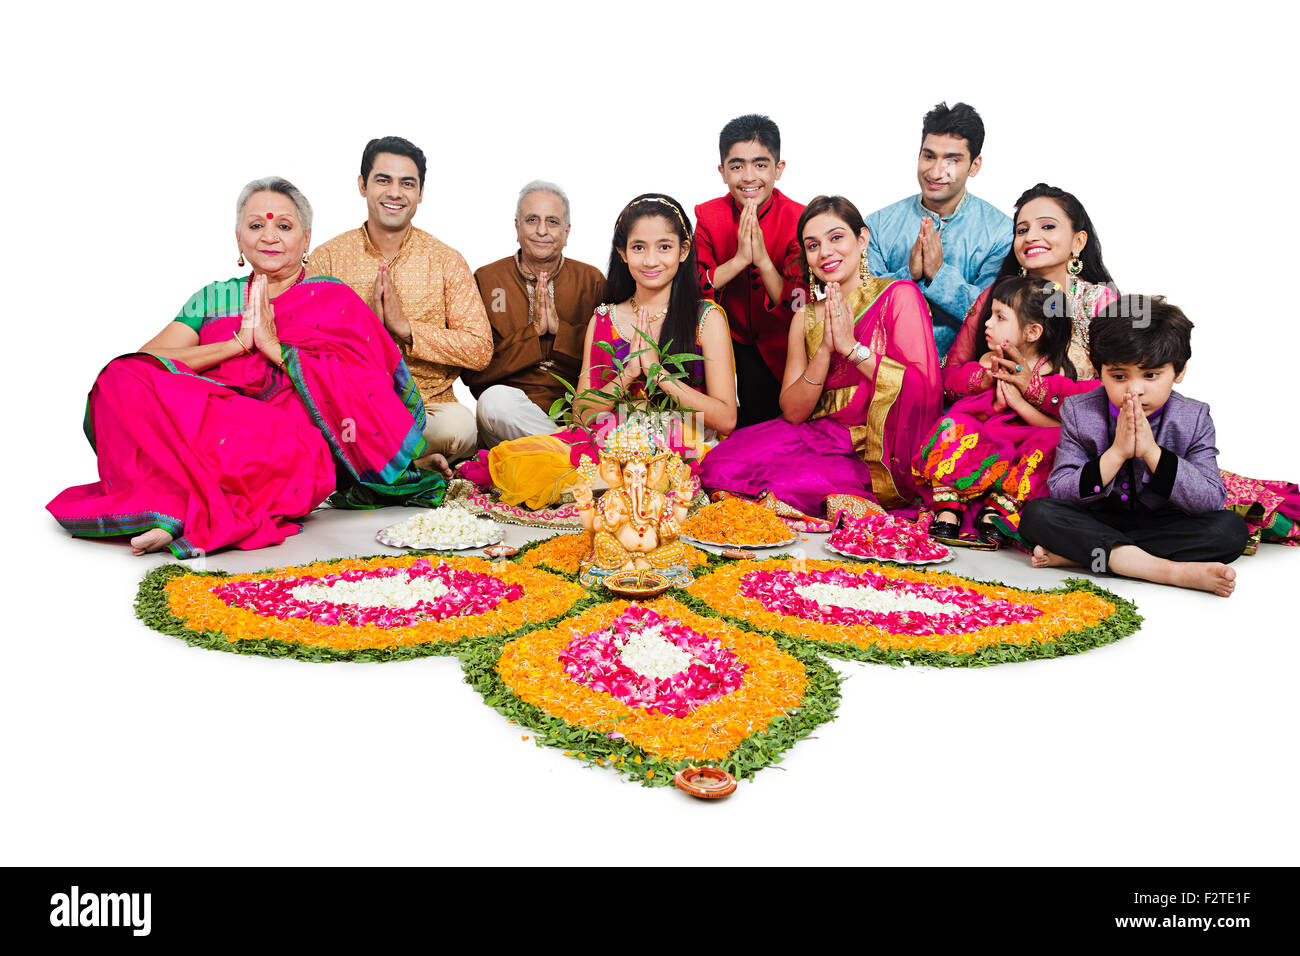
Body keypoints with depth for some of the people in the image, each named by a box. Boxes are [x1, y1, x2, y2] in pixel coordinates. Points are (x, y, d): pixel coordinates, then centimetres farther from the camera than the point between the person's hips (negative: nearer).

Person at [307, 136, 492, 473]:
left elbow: (480, 350, -2)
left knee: (459, 423, -34)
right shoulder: (327, 258, 7)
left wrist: (404, 326, -11)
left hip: (427, 409, 1)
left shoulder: (447, 261, 6)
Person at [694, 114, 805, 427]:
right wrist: (739, 259, -26)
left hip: (778, 347, -1)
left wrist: (763, 260, -29)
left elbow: (798, 309, -16)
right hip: (729, 340, 1)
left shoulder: (798, 220, -10)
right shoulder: (709, 216, -4)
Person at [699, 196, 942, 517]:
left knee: (782, 484, -30)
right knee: (721, 465, -19)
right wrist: (825, 350, -11)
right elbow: (792, 412, 3)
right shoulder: (807, 319, 11)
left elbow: (925, 385, -15)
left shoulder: (898, 296, -3)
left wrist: (851, 347, -15)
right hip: (822, 439, 5)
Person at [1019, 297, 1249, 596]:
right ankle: (1172, 570, -35)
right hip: (1094, 523, -1)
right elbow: (1059, 491, -14)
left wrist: (1152, 451, -27)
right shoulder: (1078, 413, -7)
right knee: (1037, 513, -28)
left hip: (1162, 525, 1)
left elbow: (1212, 501, -15)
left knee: (1231, 529, -25)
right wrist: (1116, 453, -27)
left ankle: (1081, 554, -29)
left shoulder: (1194, 419, -6)